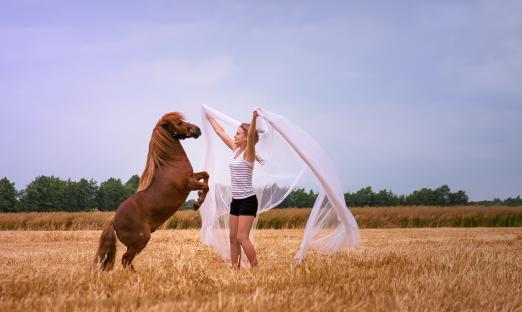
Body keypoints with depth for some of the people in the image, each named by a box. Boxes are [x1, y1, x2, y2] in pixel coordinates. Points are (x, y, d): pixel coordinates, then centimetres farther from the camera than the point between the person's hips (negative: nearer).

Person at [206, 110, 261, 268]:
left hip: (248, 201, -8)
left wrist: (254, 120, -49)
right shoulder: (236, 149, 10)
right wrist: (209, 117, 28)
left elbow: (251, 136, -32)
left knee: (242, 238, -12)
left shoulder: (248, 152, -11)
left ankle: (255, 268, -5)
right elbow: (221, 132, 20)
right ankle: (235, 268, 11)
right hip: (236, 200, 8)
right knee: (233, 238, 7)